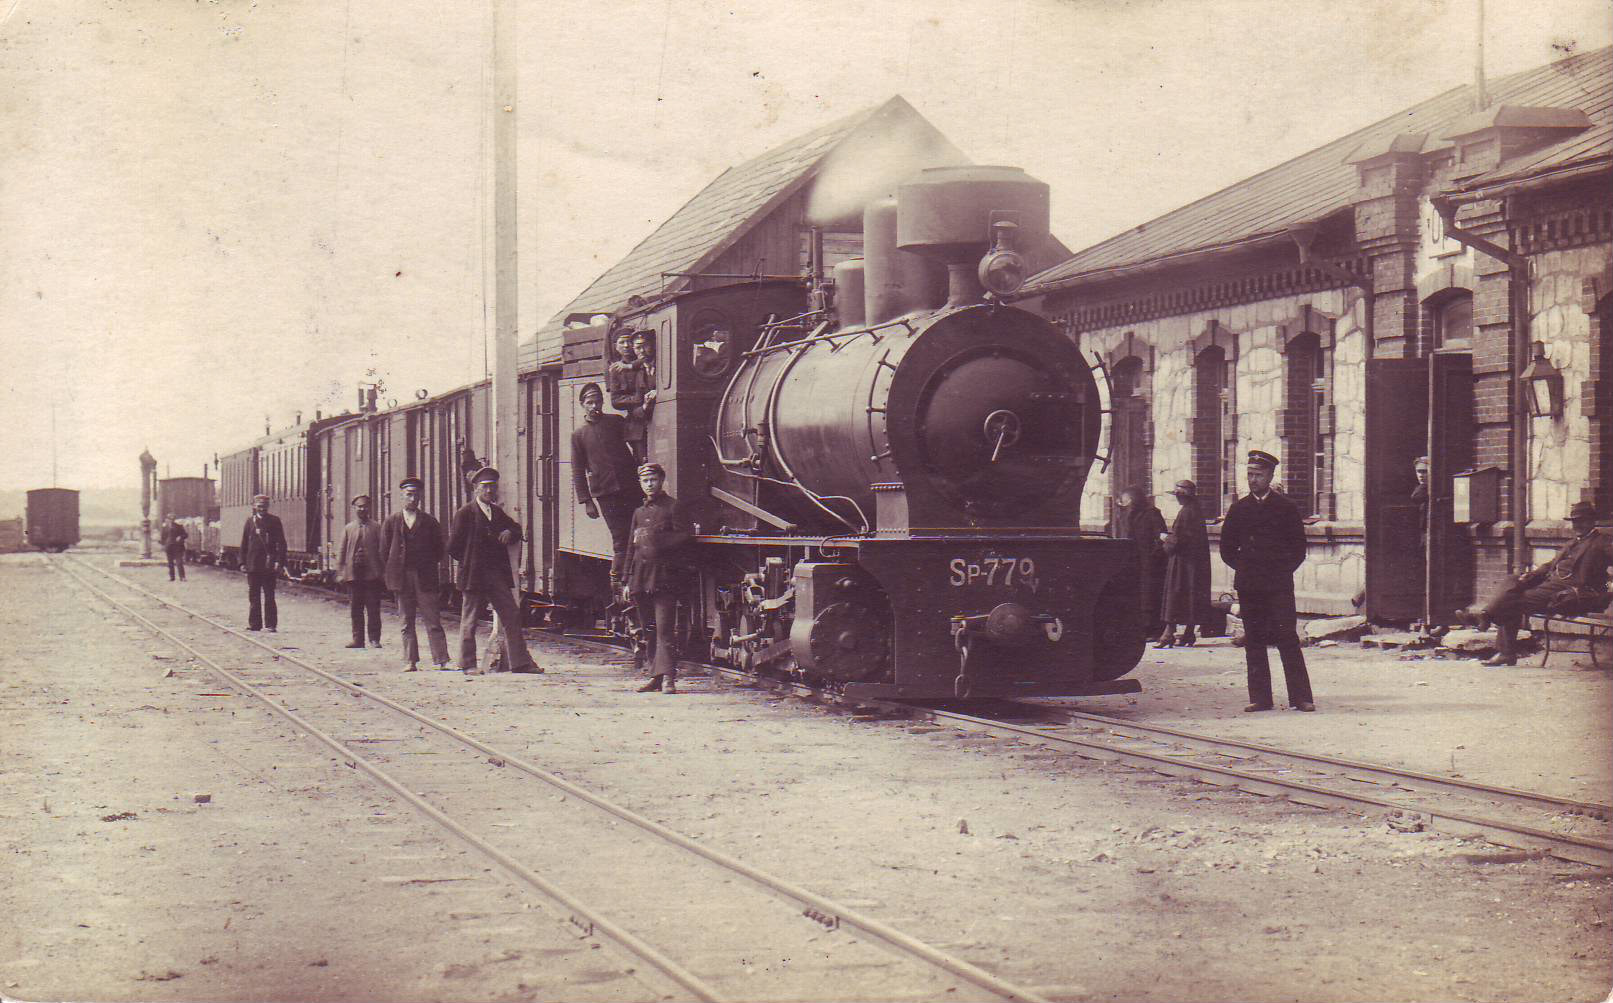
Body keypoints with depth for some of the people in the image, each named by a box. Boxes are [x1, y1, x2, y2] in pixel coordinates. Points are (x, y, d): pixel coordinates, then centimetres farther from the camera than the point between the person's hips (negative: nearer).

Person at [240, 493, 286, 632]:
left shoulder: (274, 521, 2)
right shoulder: (250, 521, 9)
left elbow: (281, 542, -1)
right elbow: (244, 543, 11)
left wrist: (279, 562, -10)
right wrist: (243, 562, 5)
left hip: (269, 564, -3)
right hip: (253, 565, 3)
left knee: (269, 596, -2)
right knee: (253, 596, 7)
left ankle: (271, 624, 1)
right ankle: (254, 623, 12)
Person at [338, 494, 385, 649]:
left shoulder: (375, 527, 6)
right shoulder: (348, 528, 11)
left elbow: (382, 550, 4)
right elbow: (342, 551, 11)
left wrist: (383, 571, -2)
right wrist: (340, 571, 4)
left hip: (372, 573, -2)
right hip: (353, 573, 2)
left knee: (373, 608, -1)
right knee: (355, 609, 5)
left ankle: (374, 638, 5)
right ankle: (358, 638, 11)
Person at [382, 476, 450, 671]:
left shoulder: (429, 521, 7)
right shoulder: (392, 521, 8)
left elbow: (439, 549, 10)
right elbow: (385, 549, 10)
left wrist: (428, 567, 6)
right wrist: (394, 570, 8)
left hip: (425, 578, -1)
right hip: (401, 578, 1)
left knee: (433, 621, -6)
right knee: (407, 623, 4)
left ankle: (441, 660, -8)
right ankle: (410, 661, 8)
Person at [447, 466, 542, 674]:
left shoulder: (497, 512, 15)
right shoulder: (465, 513, -5)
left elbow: (517, 530, 24)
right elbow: (453, 547, -6)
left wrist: (510, 533, 1)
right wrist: (469, 563, 0)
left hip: (498, 576, 6)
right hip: (474, 576, -6)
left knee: (511, 616, 2)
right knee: (470, 620, 1)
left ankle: (520, 662, 5)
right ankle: (468, 664, 8)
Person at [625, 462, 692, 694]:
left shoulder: (673, 507, 1)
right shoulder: (639, 512, 19)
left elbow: (683, 538, -7)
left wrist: (657, 540, -18)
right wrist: (628, 580, 18)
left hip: (664, 575, -6)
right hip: (642, 576, 6)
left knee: (664, 628, -13)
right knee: (649, 629, 10)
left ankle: (668, 677, -18)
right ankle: (656, 676, 15)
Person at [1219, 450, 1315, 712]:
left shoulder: (1286, 507, 3)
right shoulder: (1239, 509, 10)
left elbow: (1299, 547, 8)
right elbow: (1227, 547, 18)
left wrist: (1283, 571, 3)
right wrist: (1244, 569, 11)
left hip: (1279, 585, -3)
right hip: (1248, 586, 3)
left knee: (1287, 638, -7)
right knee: (1254, 641, 2)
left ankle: (1301, 697, -6)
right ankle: (1260, 697, 6)